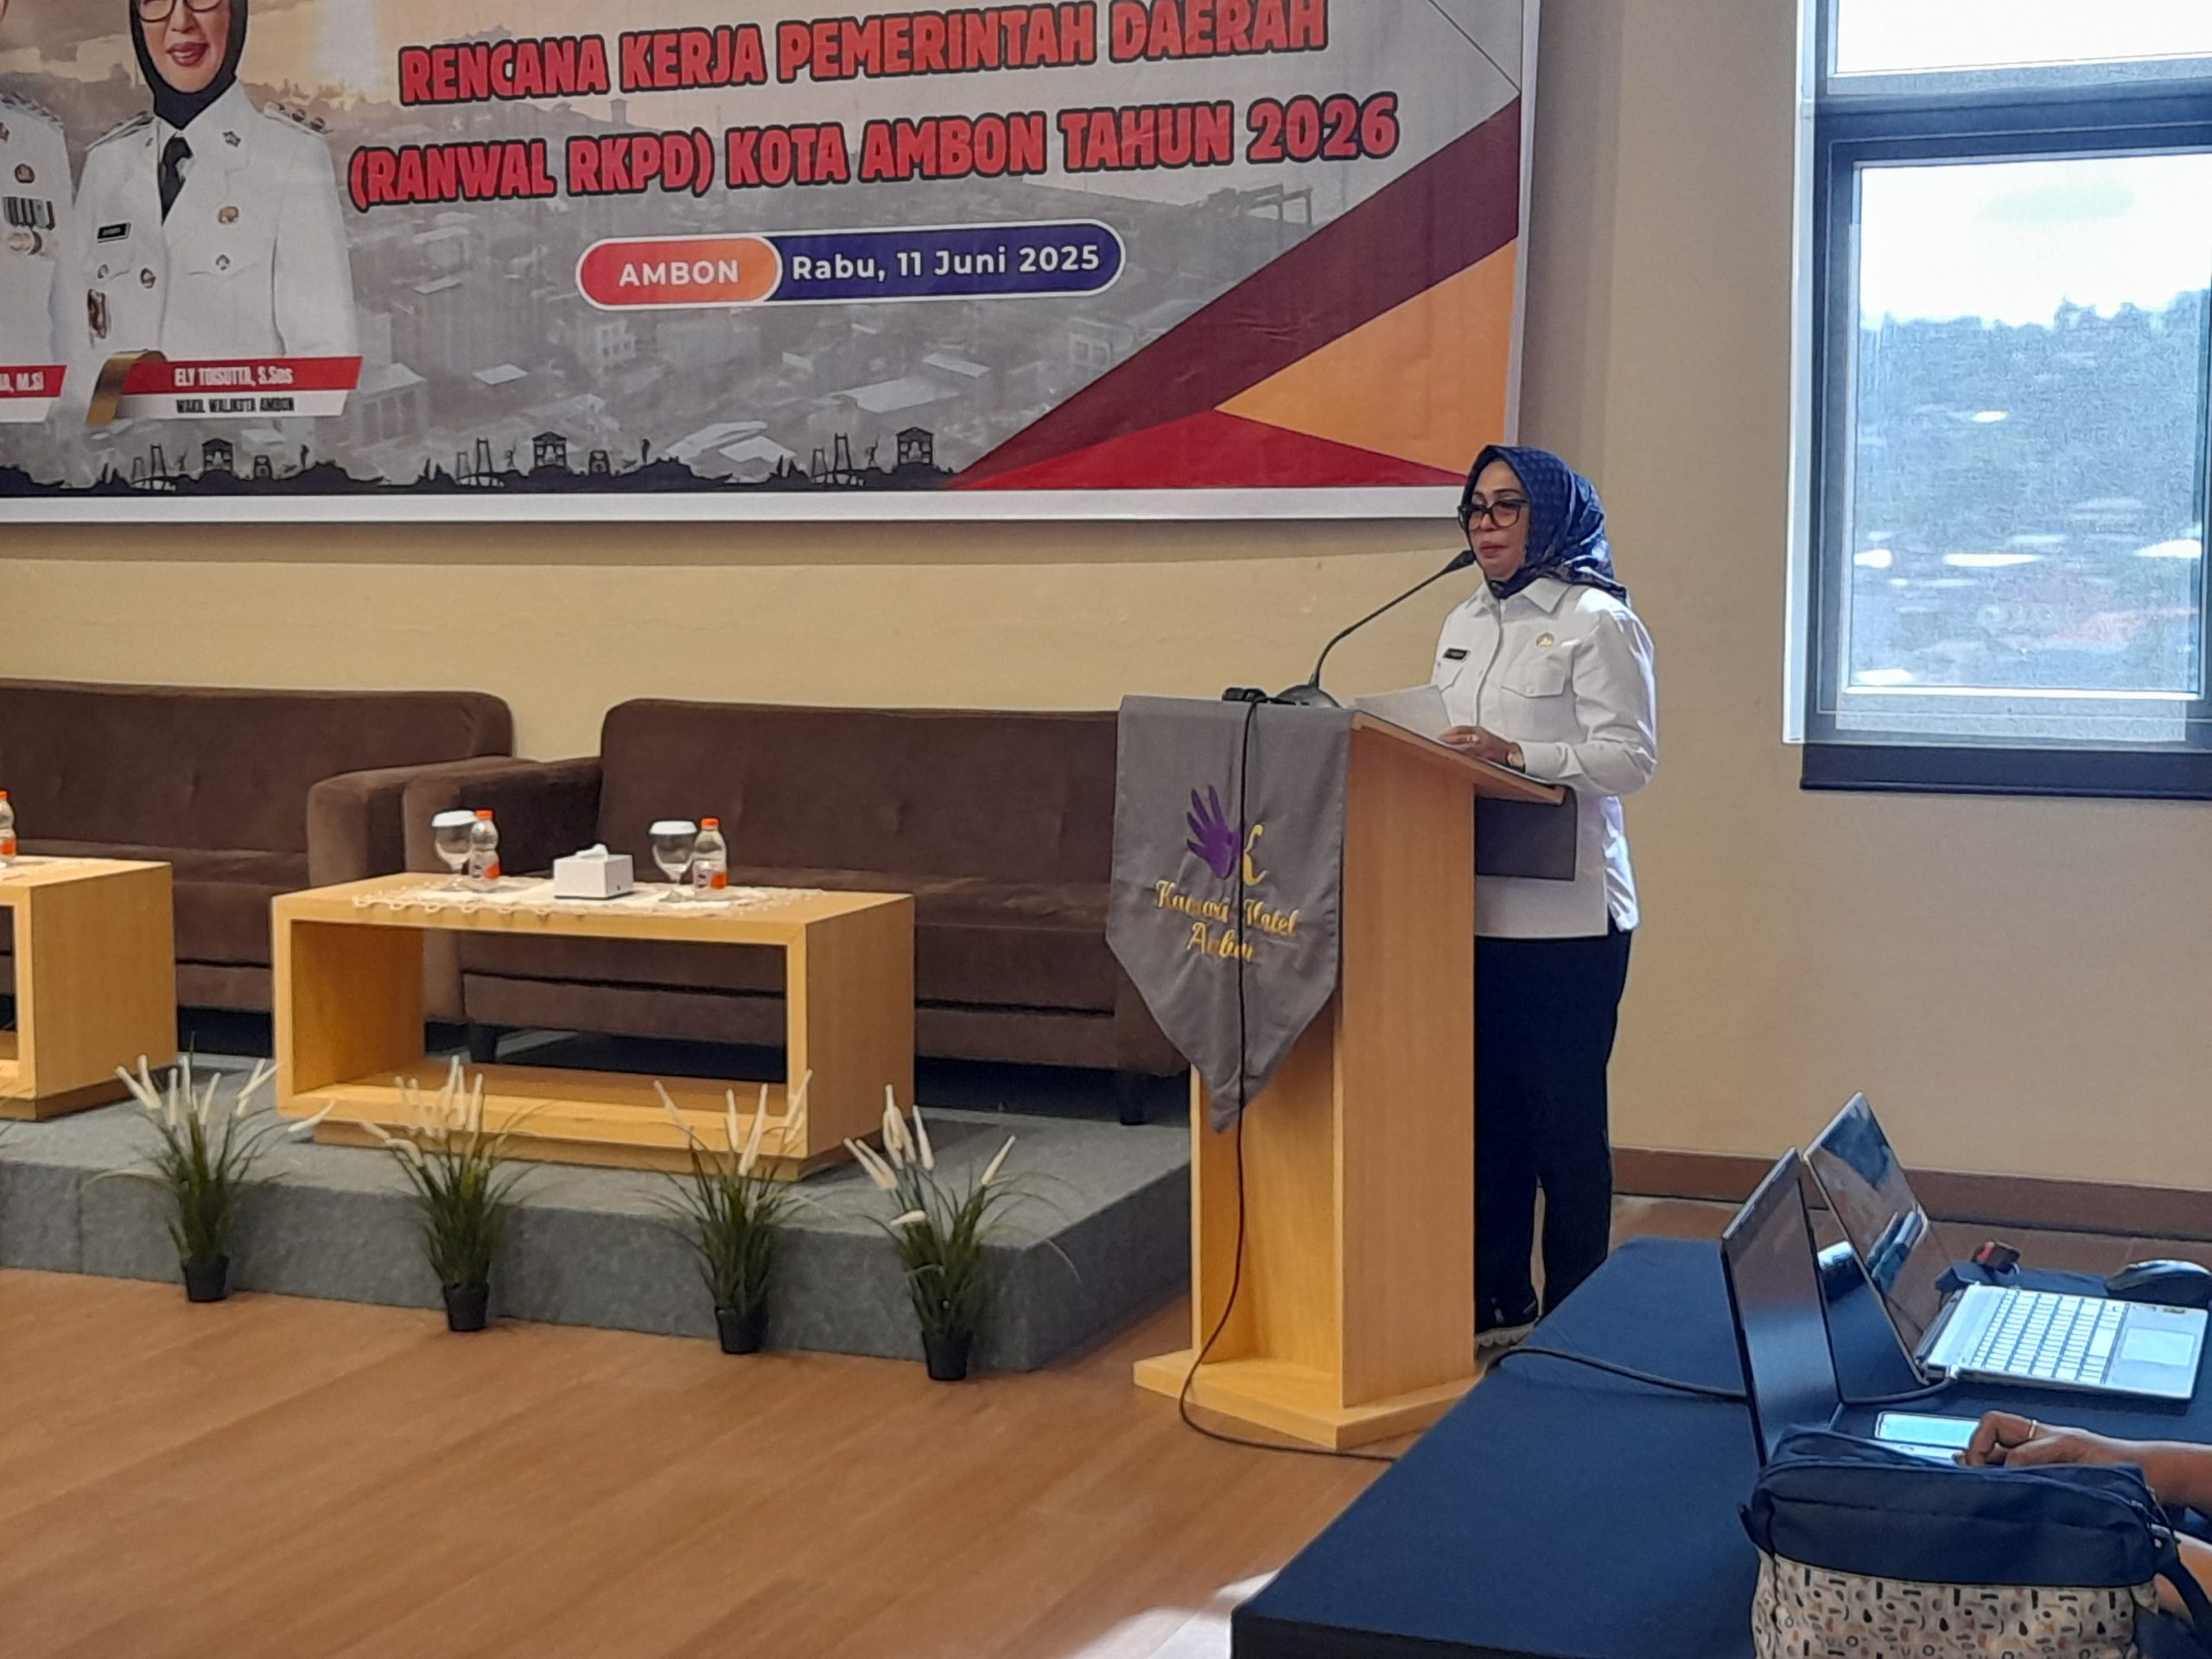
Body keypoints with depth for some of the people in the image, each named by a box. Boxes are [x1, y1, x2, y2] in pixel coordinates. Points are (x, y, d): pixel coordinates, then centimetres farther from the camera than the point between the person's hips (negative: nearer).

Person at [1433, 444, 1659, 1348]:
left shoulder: (1597, 622, -5)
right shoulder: (1464, 626, 18)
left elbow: (1629, 757, -13)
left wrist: (1516, 754, -25)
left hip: (1565, 913, -7)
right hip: (1474, 908, 7)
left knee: (1564, 1120, -1)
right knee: (1487, 1110, 11)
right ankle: (1497, 1303, 21)